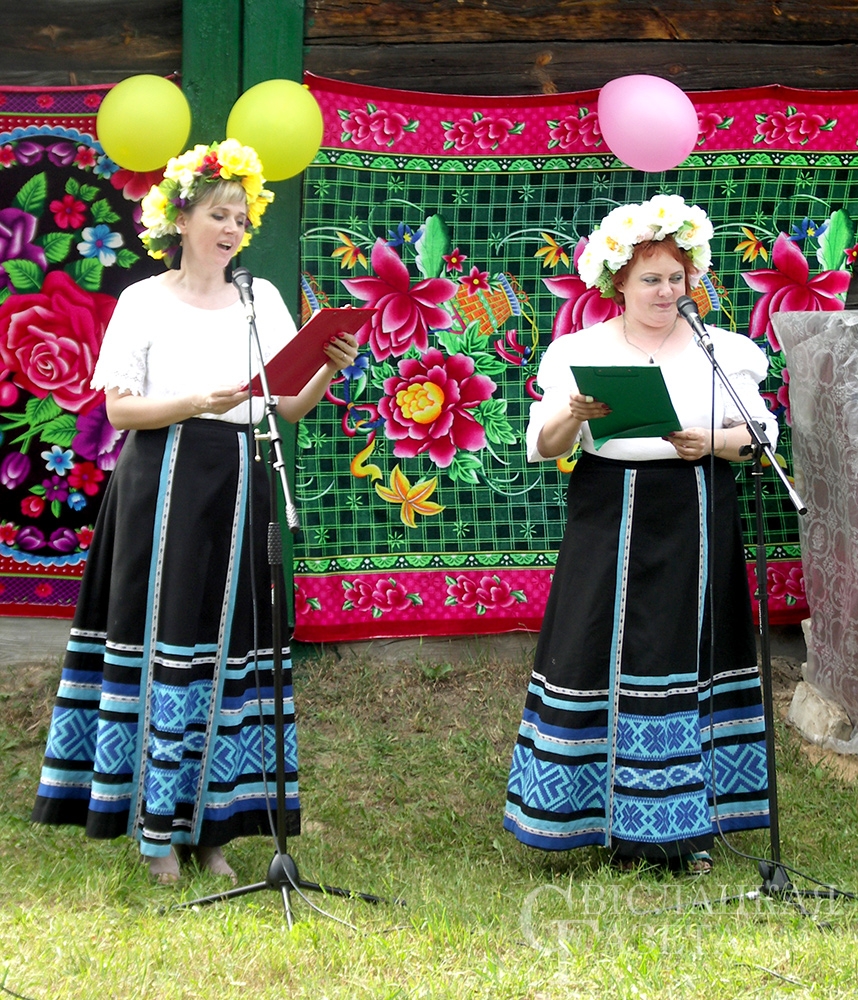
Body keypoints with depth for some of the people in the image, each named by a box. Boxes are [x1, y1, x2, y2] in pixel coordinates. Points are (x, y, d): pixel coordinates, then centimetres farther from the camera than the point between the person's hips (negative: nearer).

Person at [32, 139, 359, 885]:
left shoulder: (262, 300, 13)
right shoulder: (145, 301, 3)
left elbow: (289, 406, 9)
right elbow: (119, 409, -4)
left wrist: (329, 372, -10)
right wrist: (197, 403, -18)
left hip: (238, 488, 4)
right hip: (165, 487, -3)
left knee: (229, 649, 2)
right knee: (163, 642, -4)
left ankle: (210, 823, 10)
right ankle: (157, 830, 3)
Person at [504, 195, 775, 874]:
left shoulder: (721, 349, 6)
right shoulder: (580, 352, 3)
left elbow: (764, 434, 5)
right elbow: (543, 447, 0)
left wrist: (713, 443, -14)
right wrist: (574, 415, -21)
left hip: (695, 524, 1)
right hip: (610, 525, -1)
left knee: (690, 658, 2)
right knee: (608, 656, -2)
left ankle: (686, 822, 11)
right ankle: (620, 821, 9)